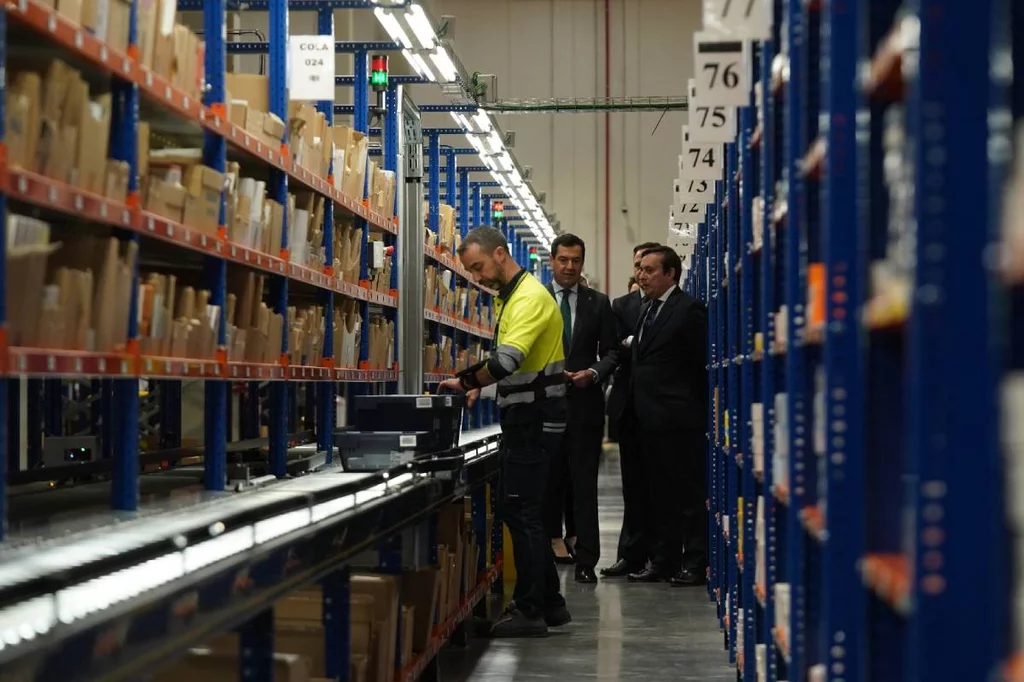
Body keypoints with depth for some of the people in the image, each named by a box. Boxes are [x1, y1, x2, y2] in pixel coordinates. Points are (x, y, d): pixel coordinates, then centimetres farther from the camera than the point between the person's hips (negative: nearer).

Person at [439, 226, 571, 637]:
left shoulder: (530, 297, -17)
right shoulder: (508, 297, 16)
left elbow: (508, 358, -29)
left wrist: (467, 380, -17)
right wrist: (480, 384, 9)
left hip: (535, 419, -10)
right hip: (525, 418, 10)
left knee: (522, 512, -7)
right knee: (522, 510, 13)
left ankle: (529, 611, -1)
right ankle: (548, 603, 20)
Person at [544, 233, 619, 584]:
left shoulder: (598, 303, 8)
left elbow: (611, 351, 8)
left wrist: (594, 373, -11)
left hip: (585, 404, 0)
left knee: (584, 485, -1)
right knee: (548, 483, 6)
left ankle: (586, 560, 1)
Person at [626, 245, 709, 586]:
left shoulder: (689, 309, -10)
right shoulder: (647, 310, 16)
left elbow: (705, 363, -11)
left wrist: (701, 408, -8)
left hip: (679, 419, -9)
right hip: (650, 418, 9)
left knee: (690, 493, -1)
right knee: (659, 494, 12)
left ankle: (695, 564, 4)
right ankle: (663, 560, 18)